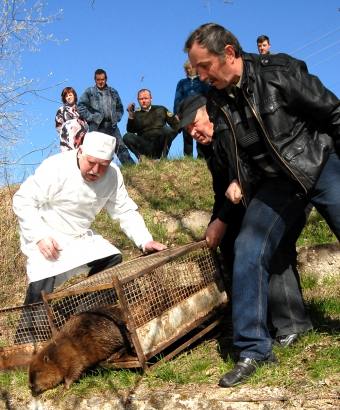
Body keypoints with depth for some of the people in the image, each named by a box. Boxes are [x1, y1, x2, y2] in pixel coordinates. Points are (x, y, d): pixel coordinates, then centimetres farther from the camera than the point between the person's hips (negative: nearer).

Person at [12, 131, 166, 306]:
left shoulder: (113, 175, -10)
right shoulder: (56, 168, -25)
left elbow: (125, 211, -4)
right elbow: (22, 201, -19)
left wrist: (145, 241, -18)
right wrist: (39, 237, -28)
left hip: (81, 237, 6)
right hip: (45, 239, -5)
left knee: (114, 262, -3)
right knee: (42, 287, -22)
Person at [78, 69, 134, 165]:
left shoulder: (113, 92, 19)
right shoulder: (89, 92, 8)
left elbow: (119, 108, 25)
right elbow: (81, 107, 0)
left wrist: (116, 118, 9)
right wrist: (91, 118, -7)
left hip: (112, 125, 3)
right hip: (96, 126, -3)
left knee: (121, 147, -1)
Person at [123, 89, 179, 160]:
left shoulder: (161, 109, 14)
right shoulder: (136, 114, 11)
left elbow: (175, 123, 11)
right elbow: (131, 131, -2)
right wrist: (130, 115, -13)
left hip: (160, 144, 0)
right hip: (144, 145, 0)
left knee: (167, 130, -28)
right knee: (127, 137, -22)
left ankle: (162, 156, -17)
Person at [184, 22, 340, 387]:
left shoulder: (281, 73, -16)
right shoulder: (216, 101, -4)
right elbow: (232, 166, 7)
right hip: (275, 182, 3)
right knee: (247, 253, -12)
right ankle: (253, 350, -1)